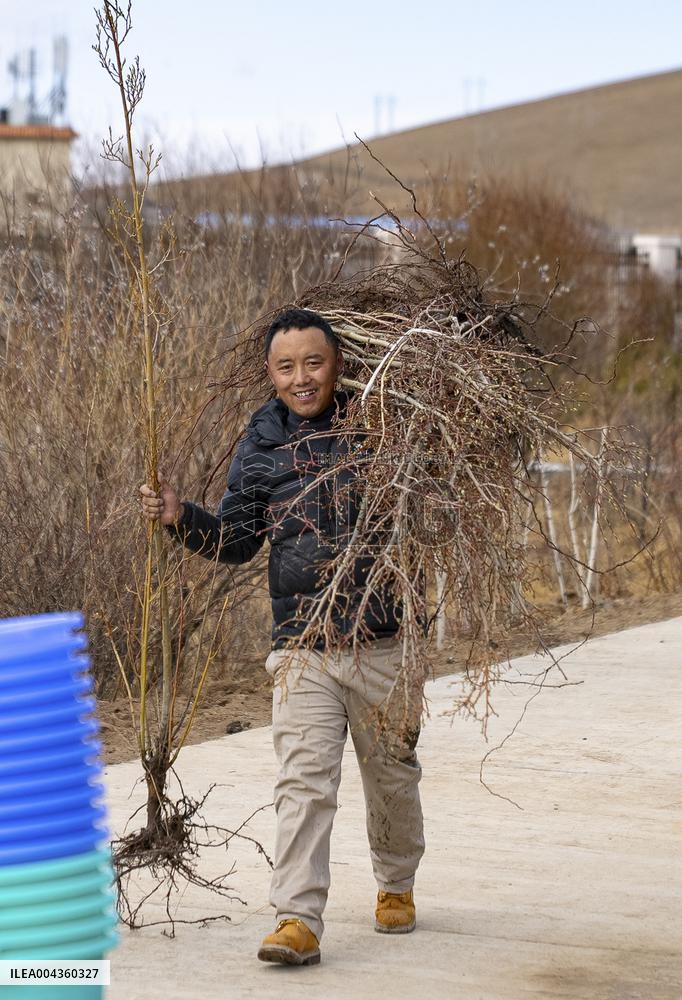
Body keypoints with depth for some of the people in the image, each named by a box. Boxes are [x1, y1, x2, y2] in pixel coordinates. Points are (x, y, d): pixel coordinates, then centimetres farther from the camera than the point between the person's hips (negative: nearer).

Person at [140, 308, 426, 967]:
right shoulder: (262, 445, 5)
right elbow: (237, 540, 9)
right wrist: (182, 518, -6)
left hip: (384, 641, 0)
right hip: (302, 645, 0)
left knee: (392, 775, 14)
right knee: (303, 782, -10)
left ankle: (396, 886, 36)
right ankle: (298, 921, -12)